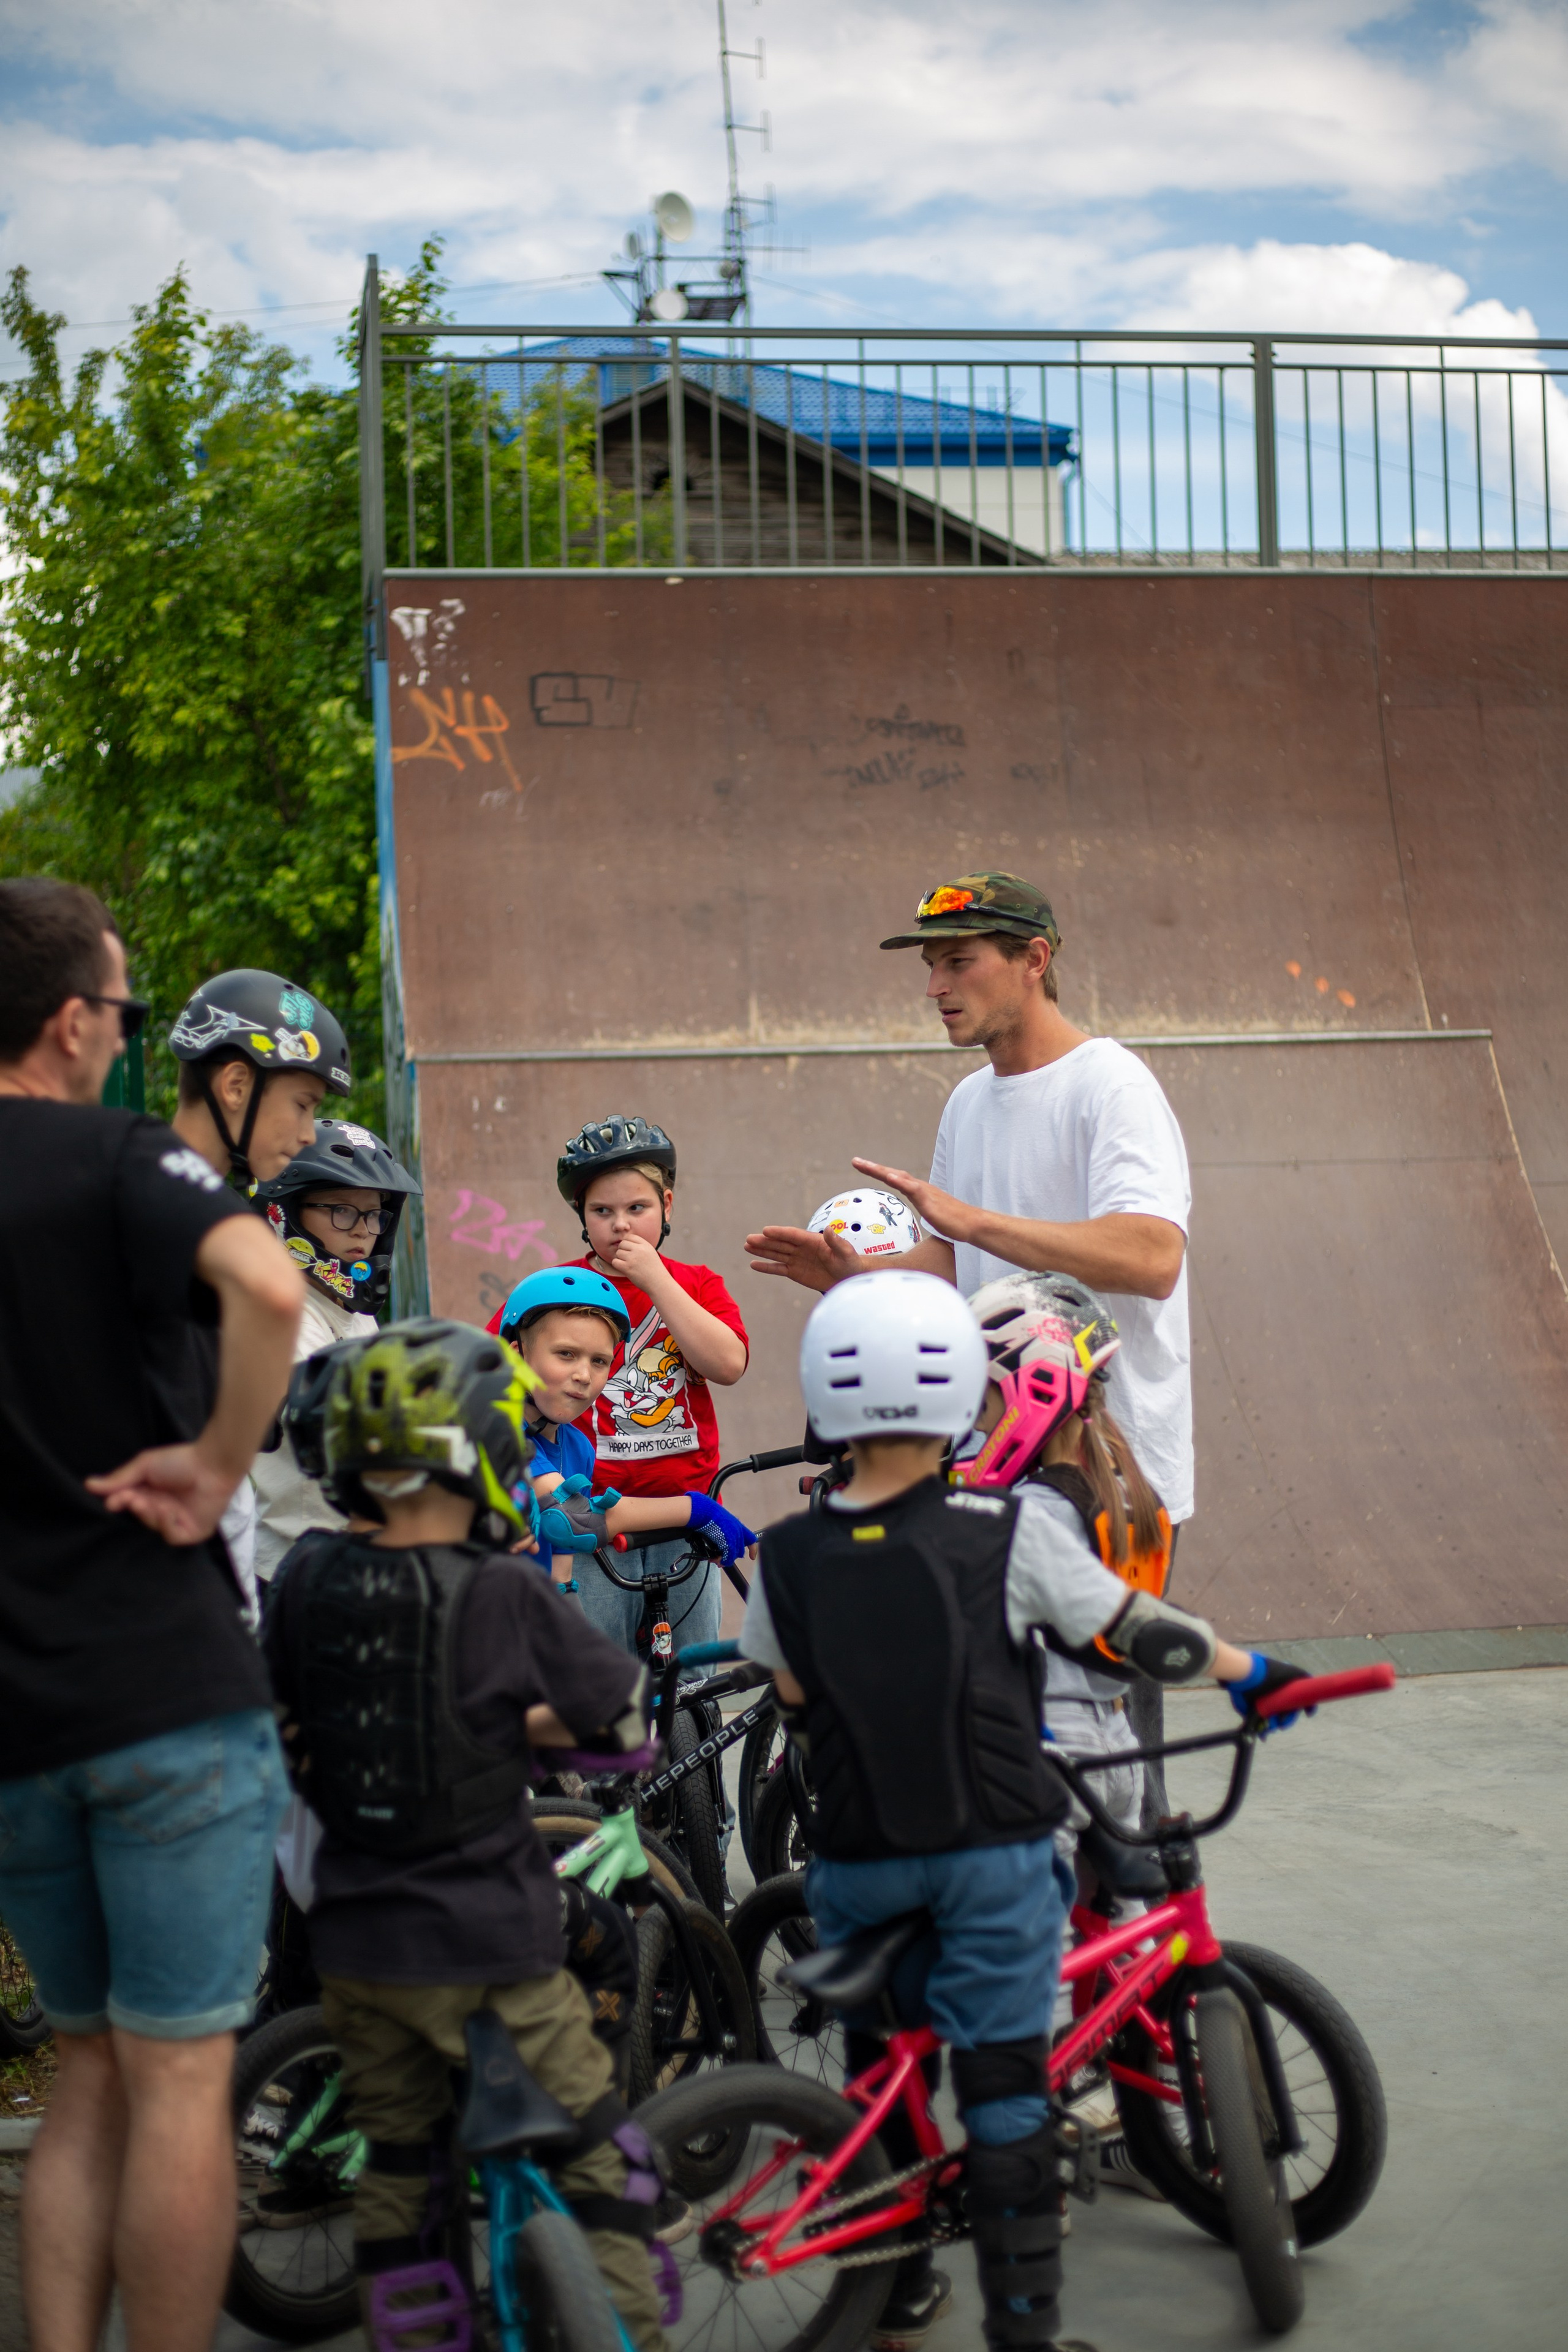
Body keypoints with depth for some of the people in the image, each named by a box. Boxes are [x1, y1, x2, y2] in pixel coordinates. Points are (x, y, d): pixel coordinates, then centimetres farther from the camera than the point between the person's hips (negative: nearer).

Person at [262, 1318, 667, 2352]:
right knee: (602, 2162, 10)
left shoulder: (307, 1579, -4)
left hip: (354, 1941, 5)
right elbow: (634, 1723, -7)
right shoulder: (502, 1594, -16)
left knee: (399, 2164, 18)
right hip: (488, 1950, -4)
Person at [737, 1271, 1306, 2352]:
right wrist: (1254, 1672, 13)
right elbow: (1140, 1633, -3)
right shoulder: (1008, 1529, -11)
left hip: (859, 1859, 3)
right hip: (994, 1851, -2)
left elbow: (798, 1709, 4)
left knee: (879, 2071, 20)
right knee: (1004, 2083, 3)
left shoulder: (788, 1557, -4)